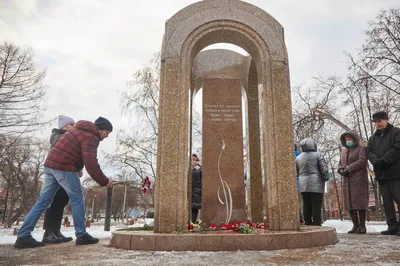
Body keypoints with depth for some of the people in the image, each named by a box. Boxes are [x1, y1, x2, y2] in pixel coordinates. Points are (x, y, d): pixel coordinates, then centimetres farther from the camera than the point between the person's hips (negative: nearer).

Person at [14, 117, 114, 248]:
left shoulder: (79, 130, 21)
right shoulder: (90, 137, -11)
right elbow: (91, 164, -21)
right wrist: (104, 181, -13)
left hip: (50, 164, 9)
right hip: (64, 167, -9)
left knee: (43, 201, 10)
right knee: (77, 199, 0)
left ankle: (23, 236, 10)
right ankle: (82, 235, 6)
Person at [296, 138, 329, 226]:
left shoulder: (298, 158, 10)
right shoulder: (318, 155, -4)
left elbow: (296, 172, 12)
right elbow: (324, 169, -7)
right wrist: (326, 178, 7)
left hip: (303, 185, 4)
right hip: (316, 184, -4)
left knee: (306, 206, 7)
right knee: (316, 206, -2)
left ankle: (308, 224, 9)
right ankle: (316, 225, -2)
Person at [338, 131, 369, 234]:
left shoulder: (361, 149, 2)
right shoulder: (343, 151, 20)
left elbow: (362, 161, -12)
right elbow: (340, 164, 17)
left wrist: (348, 169, -18)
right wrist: (341, 170, -6)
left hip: (358, 179, -6)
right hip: (347, 181, 6)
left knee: (359, 202, -8)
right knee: (350, 203, 3)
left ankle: (362, 226, -3)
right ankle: (355, 225, 9)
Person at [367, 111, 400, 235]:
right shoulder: (373, 137, 20)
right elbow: (369, 151, 10)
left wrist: (384, 160, -18)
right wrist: (376, 161, -11)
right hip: (381, 173, 6)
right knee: (387, 200, 5)